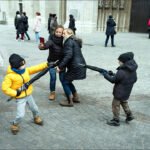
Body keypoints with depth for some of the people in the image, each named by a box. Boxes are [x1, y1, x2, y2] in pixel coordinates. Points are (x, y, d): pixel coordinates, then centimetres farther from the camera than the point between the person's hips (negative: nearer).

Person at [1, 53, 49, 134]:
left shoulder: (26, 70, -5)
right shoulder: (10, 76, -23)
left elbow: (36, 68, -1)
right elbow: (4, 88, -22)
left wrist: (46, 64, -9)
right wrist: (15, 93, -24)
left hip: (28, 95, 6)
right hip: (20, 98, -6)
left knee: (34, 109, 21)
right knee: (20, 115, -9)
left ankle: (36, 118, 52)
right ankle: (15, 125, 21)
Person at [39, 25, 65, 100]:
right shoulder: (52, 40, -20)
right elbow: (47, 45, -40)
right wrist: (42, 46, -60)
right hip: (52, 61, -2)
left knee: (62, 78, 3)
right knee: (53, 78, -8)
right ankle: (52, 92, 14)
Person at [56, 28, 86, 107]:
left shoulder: (69, 42, -10)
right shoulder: (74, 41, 20)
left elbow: (68, 56, -22)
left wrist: (60, 66, -18)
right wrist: (62, 65, 18)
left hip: (75, 66, -9)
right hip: (80, 65, 9)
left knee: (65, 82, 2)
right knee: (68, 81, 22)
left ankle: (69, 102, 9)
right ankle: (76, 97, 30)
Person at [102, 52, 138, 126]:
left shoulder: (121, 72, -28)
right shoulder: (133, 70, -2)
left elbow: (113, 80, -20)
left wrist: (106, 75, -5)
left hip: (119, 92, -8)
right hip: (126, 92, 8)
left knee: (115, 105, 6)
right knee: (124, 102, 30)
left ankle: (116, 120, 15)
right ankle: (129, 115, 34)